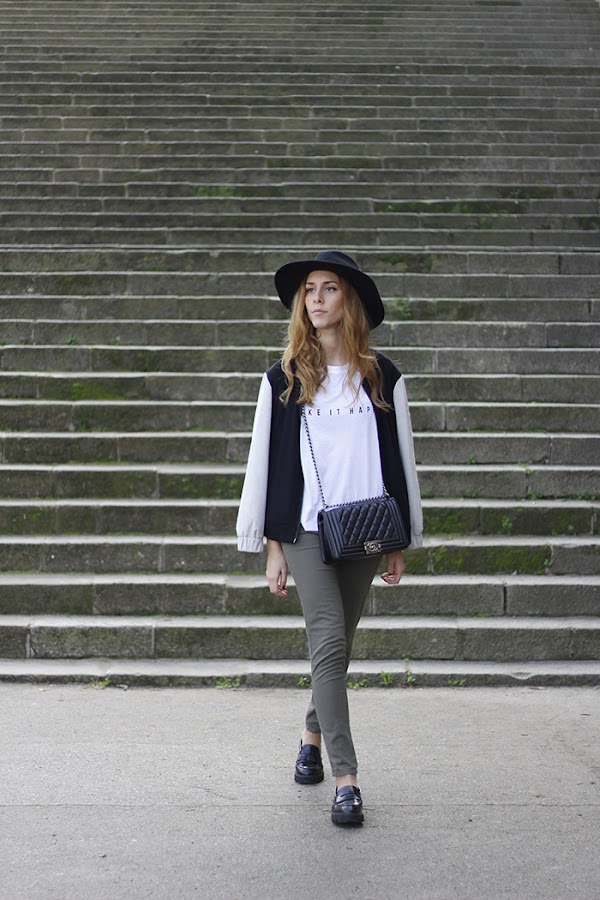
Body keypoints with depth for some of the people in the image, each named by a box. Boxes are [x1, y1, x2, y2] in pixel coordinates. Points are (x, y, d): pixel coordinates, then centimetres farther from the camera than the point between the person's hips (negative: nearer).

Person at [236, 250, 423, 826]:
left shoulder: (381, 375, 6)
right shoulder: (284, 378, 3)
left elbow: (399, 456, 9)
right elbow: (267, 460, 4)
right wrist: (272, 547, 1)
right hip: (306, 530, -2)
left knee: (338, 648, 11)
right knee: (329, 644, -10)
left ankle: (312, 737, 34)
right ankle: (345, 780, -8)